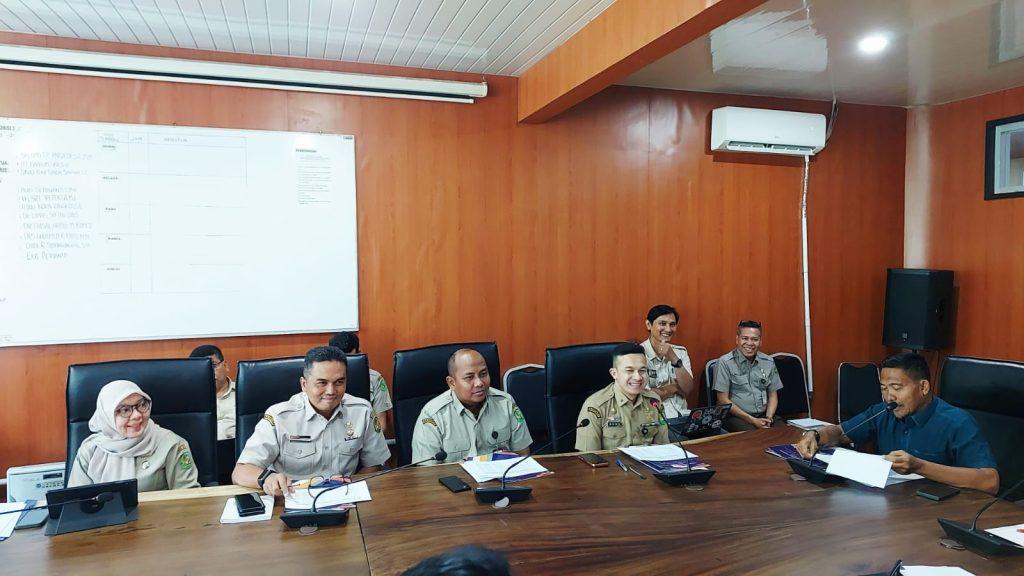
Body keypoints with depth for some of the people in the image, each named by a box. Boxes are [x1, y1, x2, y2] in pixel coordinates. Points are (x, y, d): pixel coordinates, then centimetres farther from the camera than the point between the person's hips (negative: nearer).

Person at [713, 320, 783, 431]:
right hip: (736, 417, -5)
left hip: (764, 416, 5)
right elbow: (723, 400, -7)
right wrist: (753, 421, -12)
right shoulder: (725, 362, -5)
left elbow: (773, 396, 15)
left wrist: (768, 418, -5)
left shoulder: (768, 362, 11)